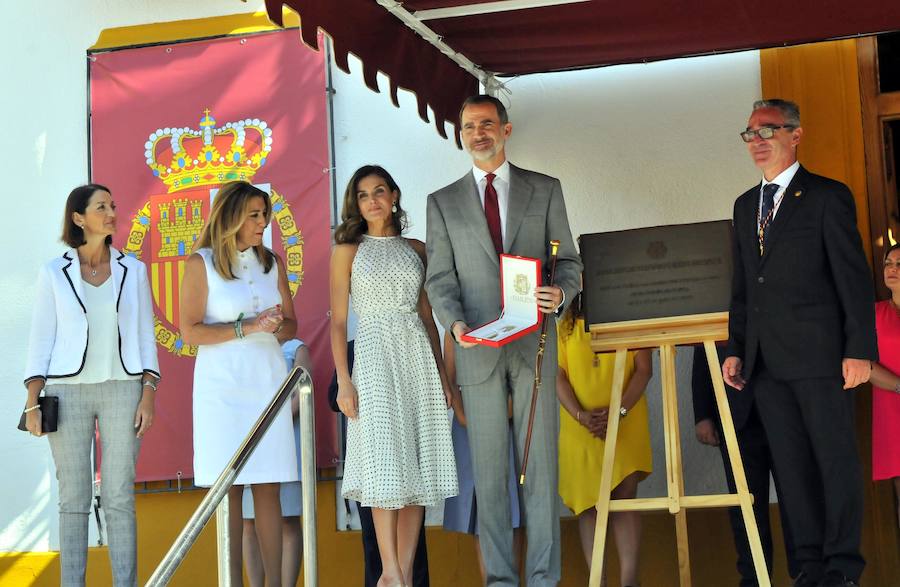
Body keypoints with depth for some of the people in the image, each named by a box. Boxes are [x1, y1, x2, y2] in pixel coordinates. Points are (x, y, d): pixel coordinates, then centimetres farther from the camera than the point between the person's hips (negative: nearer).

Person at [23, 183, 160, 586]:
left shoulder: (132, 270, 9)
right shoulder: (54, 272, 5)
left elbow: (145, 335, 8)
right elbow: (42, 338, 4)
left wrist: (148, 395, -2)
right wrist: (32, 400, -5)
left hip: (122, 389, 1)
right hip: (68, 390, -1)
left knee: (120, 498, -2)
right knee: (73, 499, 0)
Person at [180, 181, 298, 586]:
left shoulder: (272, 263, 12)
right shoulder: (201, 263, 0)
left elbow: (290, 325, 16)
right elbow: (190, 331, -6)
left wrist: (276, 326, -7)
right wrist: (247, 329, -13)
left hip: (267, 380, 3)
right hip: (221, 383, -3)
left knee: (268, 487, 0)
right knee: (227, 488, -5)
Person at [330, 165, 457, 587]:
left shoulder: (415, 249, 13)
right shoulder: (347, 251, 4)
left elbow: (427, 315, 15)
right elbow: (338, 321, 0)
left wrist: (441, 373, 9)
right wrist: (344, 382, -9)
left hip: (418, 360, 3)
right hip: (375, 358, -3)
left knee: (419, 467, 0)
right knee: (387, 468, -9)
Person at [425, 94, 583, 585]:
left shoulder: (545, 190, 9)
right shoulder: (443, 203, 10)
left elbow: (568, 261, 9)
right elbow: (440, 280, 6)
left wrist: (561, 292, -14)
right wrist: (455, 323, -13)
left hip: (534, 346, 0)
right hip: (478, 352, 1)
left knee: (541, 467, -1)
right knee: (489, 474, 3)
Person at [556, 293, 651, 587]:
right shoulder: (566, 325, 8)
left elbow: (644, 369, -2)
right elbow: (558, 375, 2)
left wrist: (619, 411, -15)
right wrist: (580, 414, -13)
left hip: (627, 425, -1)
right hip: (580, 428, 2)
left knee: (625, 497, -7)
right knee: (587, 501, -1)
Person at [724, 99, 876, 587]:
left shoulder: (828, 197, -1)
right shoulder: (745, 206, 18)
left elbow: (854, 278, -6)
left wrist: (859, 350, -13)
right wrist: (735, 349, 12)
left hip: (819, 354, -6)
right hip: (766, 360, 6)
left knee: (835, 458, -1)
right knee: (792, 464, 7)